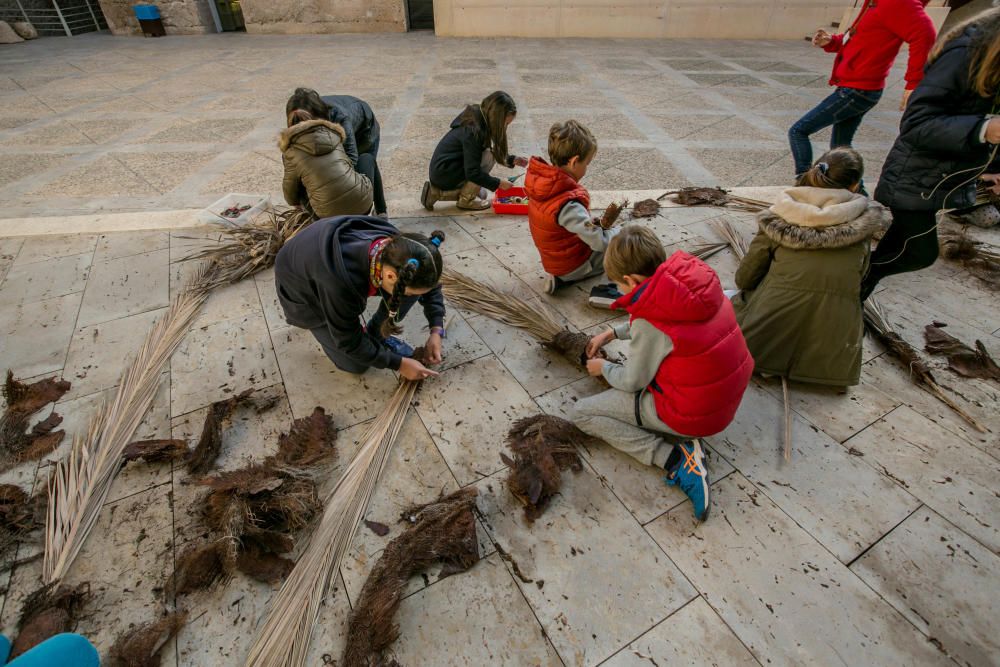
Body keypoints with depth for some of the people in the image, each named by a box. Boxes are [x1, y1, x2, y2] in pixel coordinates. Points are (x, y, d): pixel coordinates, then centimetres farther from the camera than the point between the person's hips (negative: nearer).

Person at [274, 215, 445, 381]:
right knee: (356, 364, -3)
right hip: (303, 288, -4)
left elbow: (430, 285, -9)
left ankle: (375, 335, 4)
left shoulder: (395, 246, -29)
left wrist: (436, 331, -20)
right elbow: (349, 342, -27)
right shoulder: (341, 280, -44)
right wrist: (399, 363, -22)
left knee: (413, 284, -18)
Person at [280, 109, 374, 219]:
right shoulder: (332, 134, 12)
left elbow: (290, 189, 16)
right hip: (363, 205, 1)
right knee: (367, 157, 28)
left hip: (331, 214, -1)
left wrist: (296, 203, 39)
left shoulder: (291, 152, 5)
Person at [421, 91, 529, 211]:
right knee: (490, 155, -14)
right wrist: (498, 183, -14)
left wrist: (512, 160, 8)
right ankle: (466, 199, -4)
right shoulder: (473, 131, -22)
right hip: (443, 174, -9)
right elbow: (472, 172, -23)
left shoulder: (478, 117, 5)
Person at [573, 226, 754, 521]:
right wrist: (612, 334, 18)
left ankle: (674, 459, -8)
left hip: (691, 414, -8)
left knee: (582, 413, 1)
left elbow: (632, 381, -12)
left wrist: (603, 368, 8)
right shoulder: (693, 282, -5)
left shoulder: (650, 322, -26)